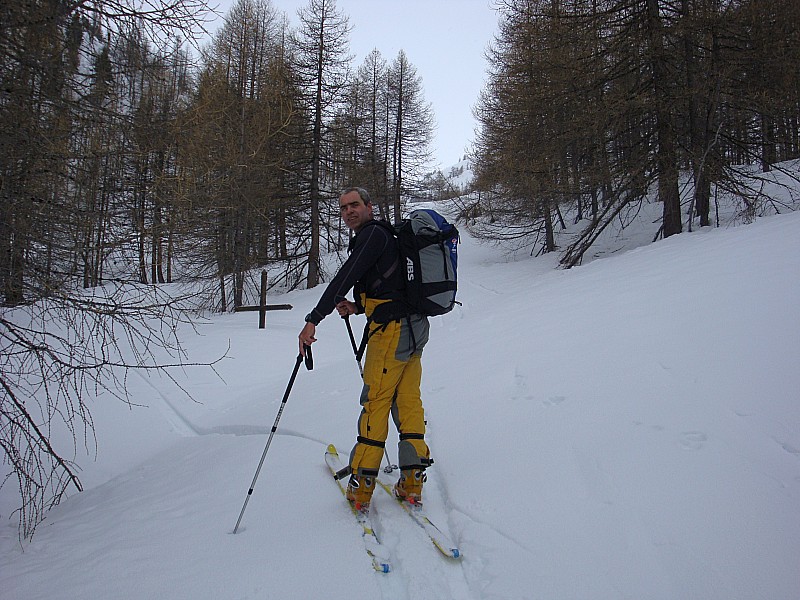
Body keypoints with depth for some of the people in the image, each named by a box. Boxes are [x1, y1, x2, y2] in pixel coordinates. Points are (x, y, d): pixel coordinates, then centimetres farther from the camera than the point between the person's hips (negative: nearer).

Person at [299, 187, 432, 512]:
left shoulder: (373, 233, -8)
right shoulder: (384, 235, 23)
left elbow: (345, 277, -21)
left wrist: (313, 320, -26)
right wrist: (358, 307, 11)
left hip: (392, 329, -10)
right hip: (414, 326, 10)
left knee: (375, 402, -4)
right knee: (408, 401, 9)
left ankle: (362, 485, 3)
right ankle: (413, 480, 13)